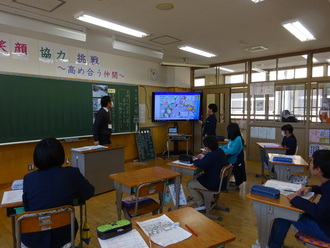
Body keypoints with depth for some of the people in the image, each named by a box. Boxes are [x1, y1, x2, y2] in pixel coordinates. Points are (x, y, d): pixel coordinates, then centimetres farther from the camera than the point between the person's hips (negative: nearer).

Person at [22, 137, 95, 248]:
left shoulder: (28, 178, -14)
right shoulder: (72, 173, -16)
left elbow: (26, 207, 2)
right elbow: (89, 192, 1)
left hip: (33, 238, 1)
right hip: (62, 235, 0)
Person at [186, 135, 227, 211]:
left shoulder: (211, 156, -31)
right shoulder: (220, 151, 0)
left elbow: (199, 164, -28)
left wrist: (195, 160, -6)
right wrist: (203, 157, 4)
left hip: (214, 184, -10)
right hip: (221, 180, 10)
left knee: (189, 184, 2)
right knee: (198, 176, 28)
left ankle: (201, 205, 9)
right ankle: (201, 199, 34)